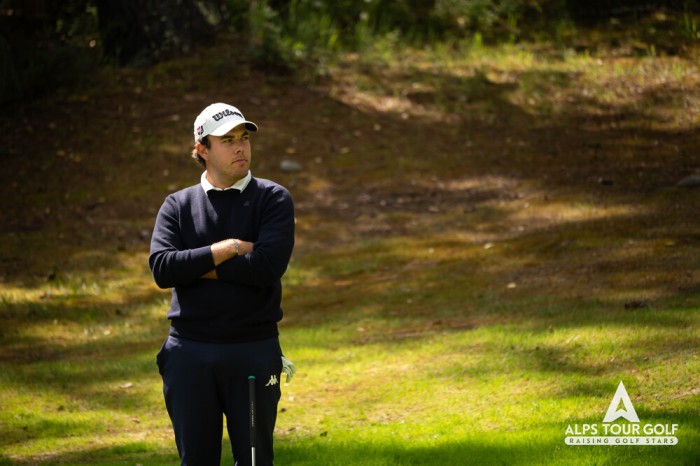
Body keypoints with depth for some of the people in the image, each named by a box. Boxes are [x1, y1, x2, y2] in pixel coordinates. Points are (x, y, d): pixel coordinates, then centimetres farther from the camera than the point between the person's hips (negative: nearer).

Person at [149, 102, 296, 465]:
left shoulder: (273, 199, 2)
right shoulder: (178, 205, 8)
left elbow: (267, 267, -15)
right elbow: (162, 269, -8)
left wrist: (197, 266, -8)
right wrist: (229, 249, -12)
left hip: (254, 351, -2)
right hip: (190, 352, 2)